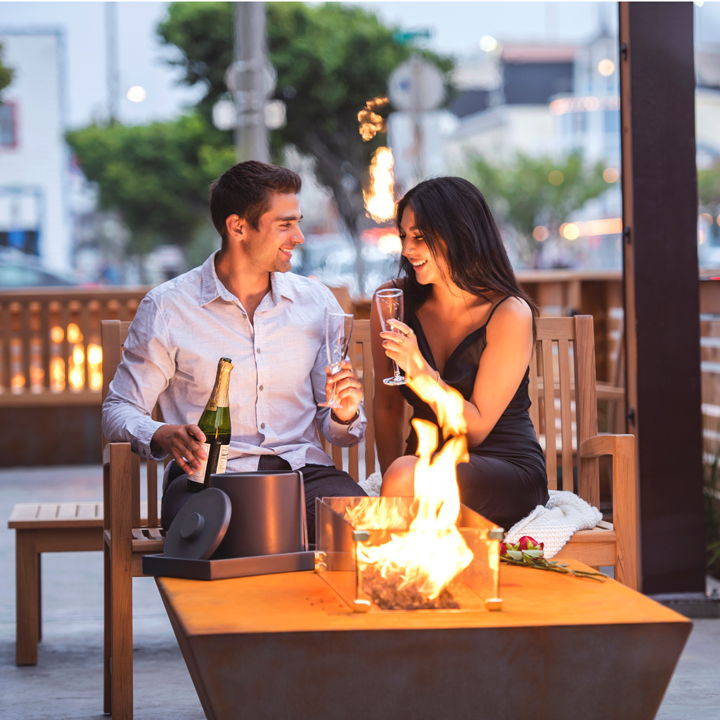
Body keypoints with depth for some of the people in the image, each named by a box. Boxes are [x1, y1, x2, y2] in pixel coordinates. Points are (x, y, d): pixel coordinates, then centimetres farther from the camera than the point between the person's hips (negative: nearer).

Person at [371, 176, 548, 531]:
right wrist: (390, 488, -3)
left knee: (405, 476, -32)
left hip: (508, 472, -3)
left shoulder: (509, 314, -10)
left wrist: (418, 368, -23)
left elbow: (476, 430, -11)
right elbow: (387, 407, 8)